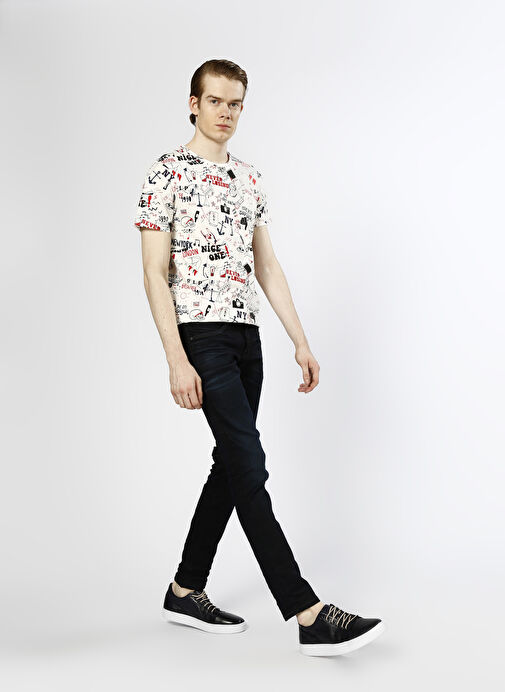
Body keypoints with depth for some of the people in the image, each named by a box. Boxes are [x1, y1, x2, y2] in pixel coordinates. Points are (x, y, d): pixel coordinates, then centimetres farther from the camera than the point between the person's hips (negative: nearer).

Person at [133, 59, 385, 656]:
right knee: (249, 466, -12)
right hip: (200, 334, -8)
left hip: (247, 336, 8)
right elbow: (154, 275, -10)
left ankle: (185, 591, 24)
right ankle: (311, 616, -13)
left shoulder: (250, 178, 17)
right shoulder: (167, 172, -4)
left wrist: (301, 341, 11)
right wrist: (176, 361, -19)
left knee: (232, 466, 10)